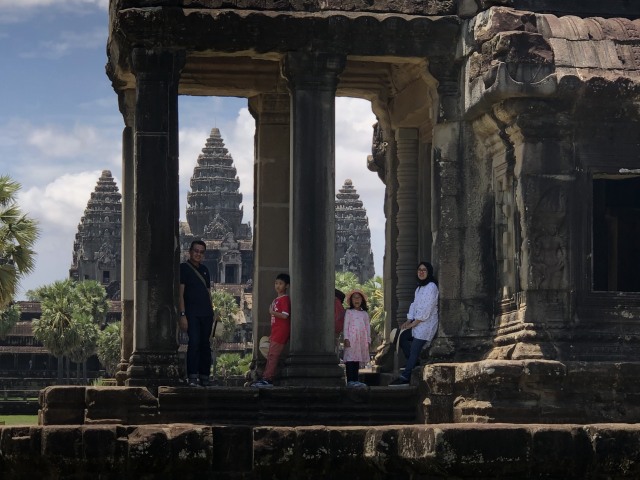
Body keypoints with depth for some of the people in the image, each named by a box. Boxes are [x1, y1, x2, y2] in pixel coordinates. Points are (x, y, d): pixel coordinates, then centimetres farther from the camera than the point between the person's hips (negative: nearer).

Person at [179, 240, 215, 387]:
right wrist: (182, 314, -14)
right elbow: (180, 293, -6)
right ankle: (192, 378, -19)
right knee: (194, 342, -16)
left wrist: (211, 312, 16)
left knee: (205, 344, 7)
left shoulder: (204, 270, 18)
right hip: (192, 313, -6)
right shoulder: (184, 268, -1)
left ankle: (204, 378, 11)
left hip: (206, 313, 6)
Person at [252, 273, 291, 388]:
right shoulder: (276, 299, 19)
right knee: (270, 356, 9)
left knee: (273, 355, -12)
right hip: (275, 333, 10)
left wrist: (272, 312, -11)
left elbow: (285, 315, -21)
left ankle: (268, 379, -15)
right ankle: (265, 378, 11)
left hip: (281, 333, -10)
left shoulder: (285, 299, -10)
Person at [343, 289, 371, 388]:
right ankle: (350, 381, -12)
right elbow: (346, 325, 0)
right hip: (351, 338, -4)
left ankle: (355, 380, 7)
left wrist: (368, 340, 9)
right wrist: (346, 338, -9)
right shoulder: (349, 312, 5)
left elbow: (368, 327, 15)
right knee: (350, 359, -10)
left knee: (357, 359, 4)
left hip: (362, 339, 4)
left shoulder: (365, 313, 16)